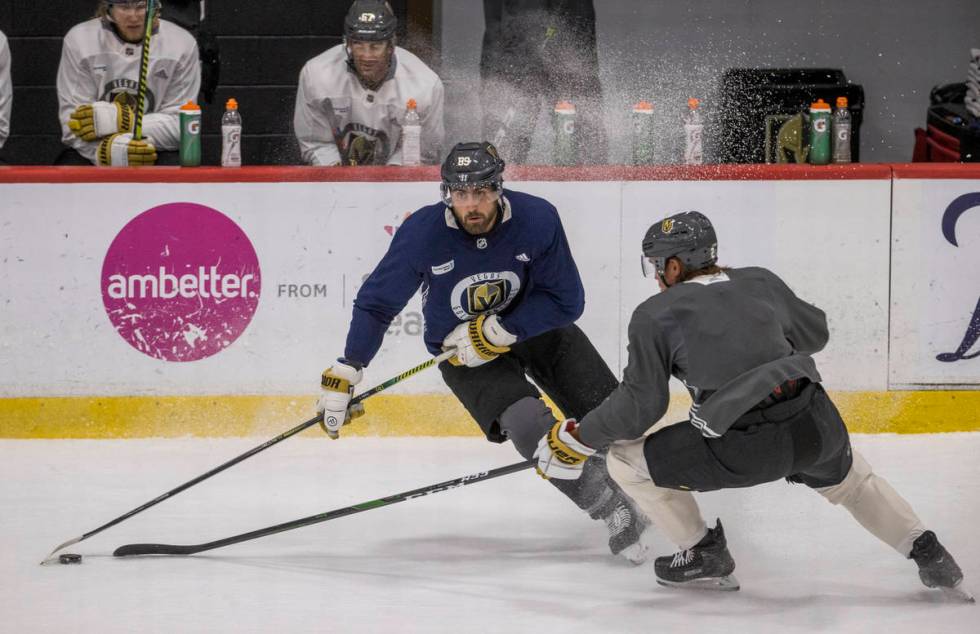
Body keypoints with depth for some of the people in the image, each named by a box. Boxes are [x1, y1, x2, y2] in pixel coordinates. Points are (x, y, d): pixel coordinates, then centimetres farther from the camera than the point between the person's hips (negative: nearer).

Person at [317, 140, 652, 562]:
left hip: (538, 326, 2)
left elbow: (566, 301, -18)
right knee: (527, 423, -26)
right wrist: (344, 376, -17)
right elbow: (376, 304, -12)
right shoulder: (422, 233, -23)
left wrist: (499, 332, -27)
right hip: (462, 350, -2)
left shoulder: (537, 218, -23)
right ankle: (616, 516, -16)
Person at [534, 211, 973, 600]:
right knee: (848, 479, 38)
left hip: (742, 449, -5)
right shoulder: (760, 282, 17)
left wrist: (580, 438, 15)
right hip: (816, 424, 5)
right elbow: (814, 333, 32)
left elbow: (640, 405, 2)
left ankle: (704, 555, 19)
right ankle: (927, 553, 30)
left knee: (626, 461, 13)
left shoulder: (655, 315, 4)